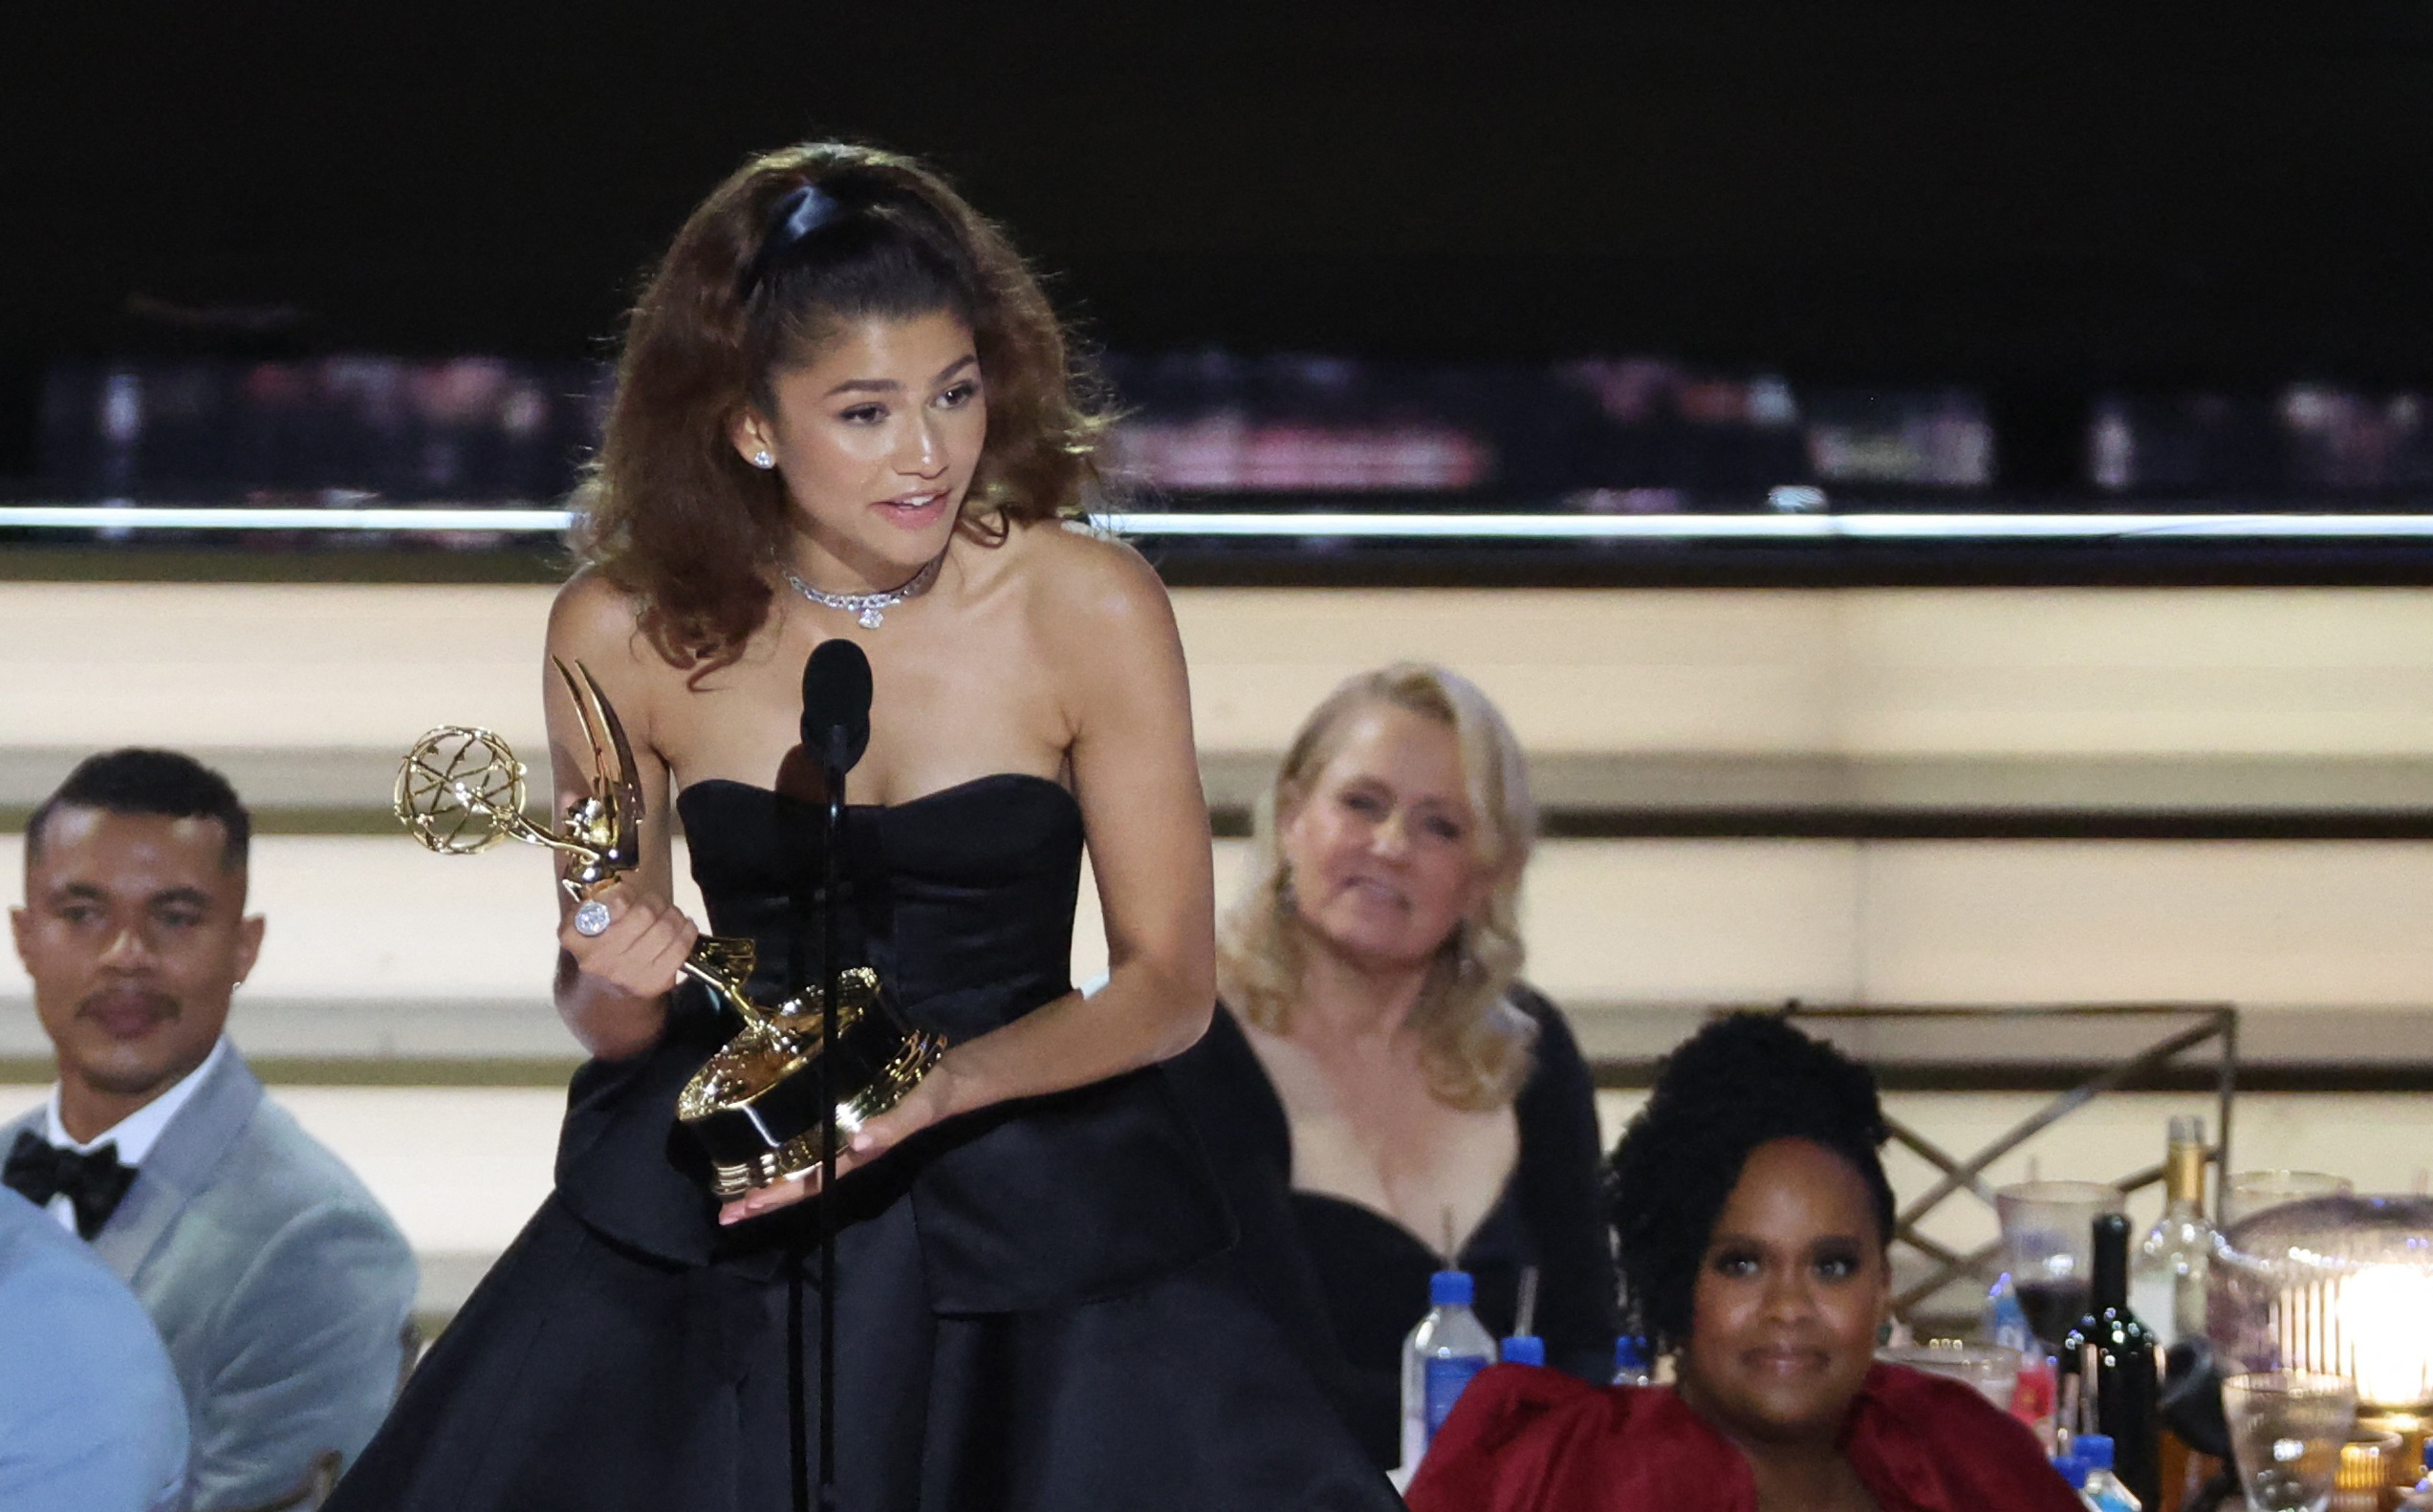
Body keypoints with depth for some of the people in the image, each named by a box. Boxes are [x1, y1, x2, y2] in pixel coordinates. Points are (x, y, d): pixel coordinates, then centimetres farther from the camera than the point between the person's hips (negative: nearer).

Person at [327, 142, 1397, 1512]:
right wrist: (622, 981, -18)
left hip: (1032, 1224, -1)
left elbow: (1169, 986, -7)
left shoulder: (1087, 608, -10)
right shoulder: (626, 634, -5)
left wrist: (933, 1091, -22)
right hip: (703, 1223, 1)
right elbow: (598, 1017, 6)